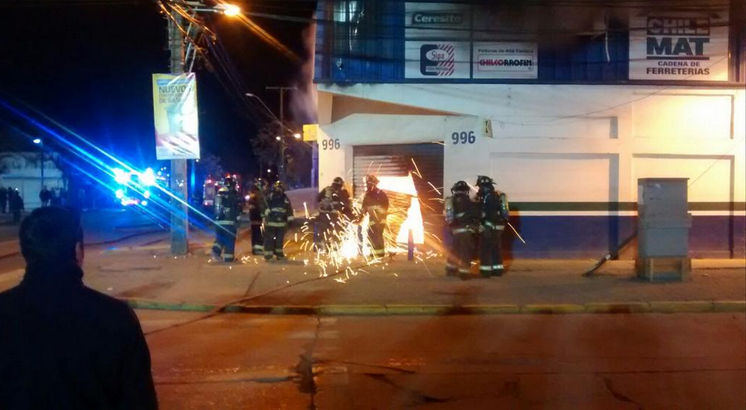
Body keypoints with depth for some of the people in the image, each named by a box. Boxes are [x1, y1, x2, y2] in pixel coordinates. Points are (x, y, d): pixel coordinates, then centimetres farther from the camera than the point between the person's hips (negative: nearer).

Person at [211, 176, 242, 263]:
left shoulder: (218, 194, 11)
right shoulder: (233, 195, -8)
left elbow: (215, 208, 18)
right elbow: (237, 209, -10)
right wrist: (238, 220, -2)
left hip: (219, 221, 5)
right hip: (230, 221, -5)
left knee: (220, 237, 19)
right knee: (229, 240, 1)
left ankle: (216, 250, -3)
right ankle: (228, 257, 2)